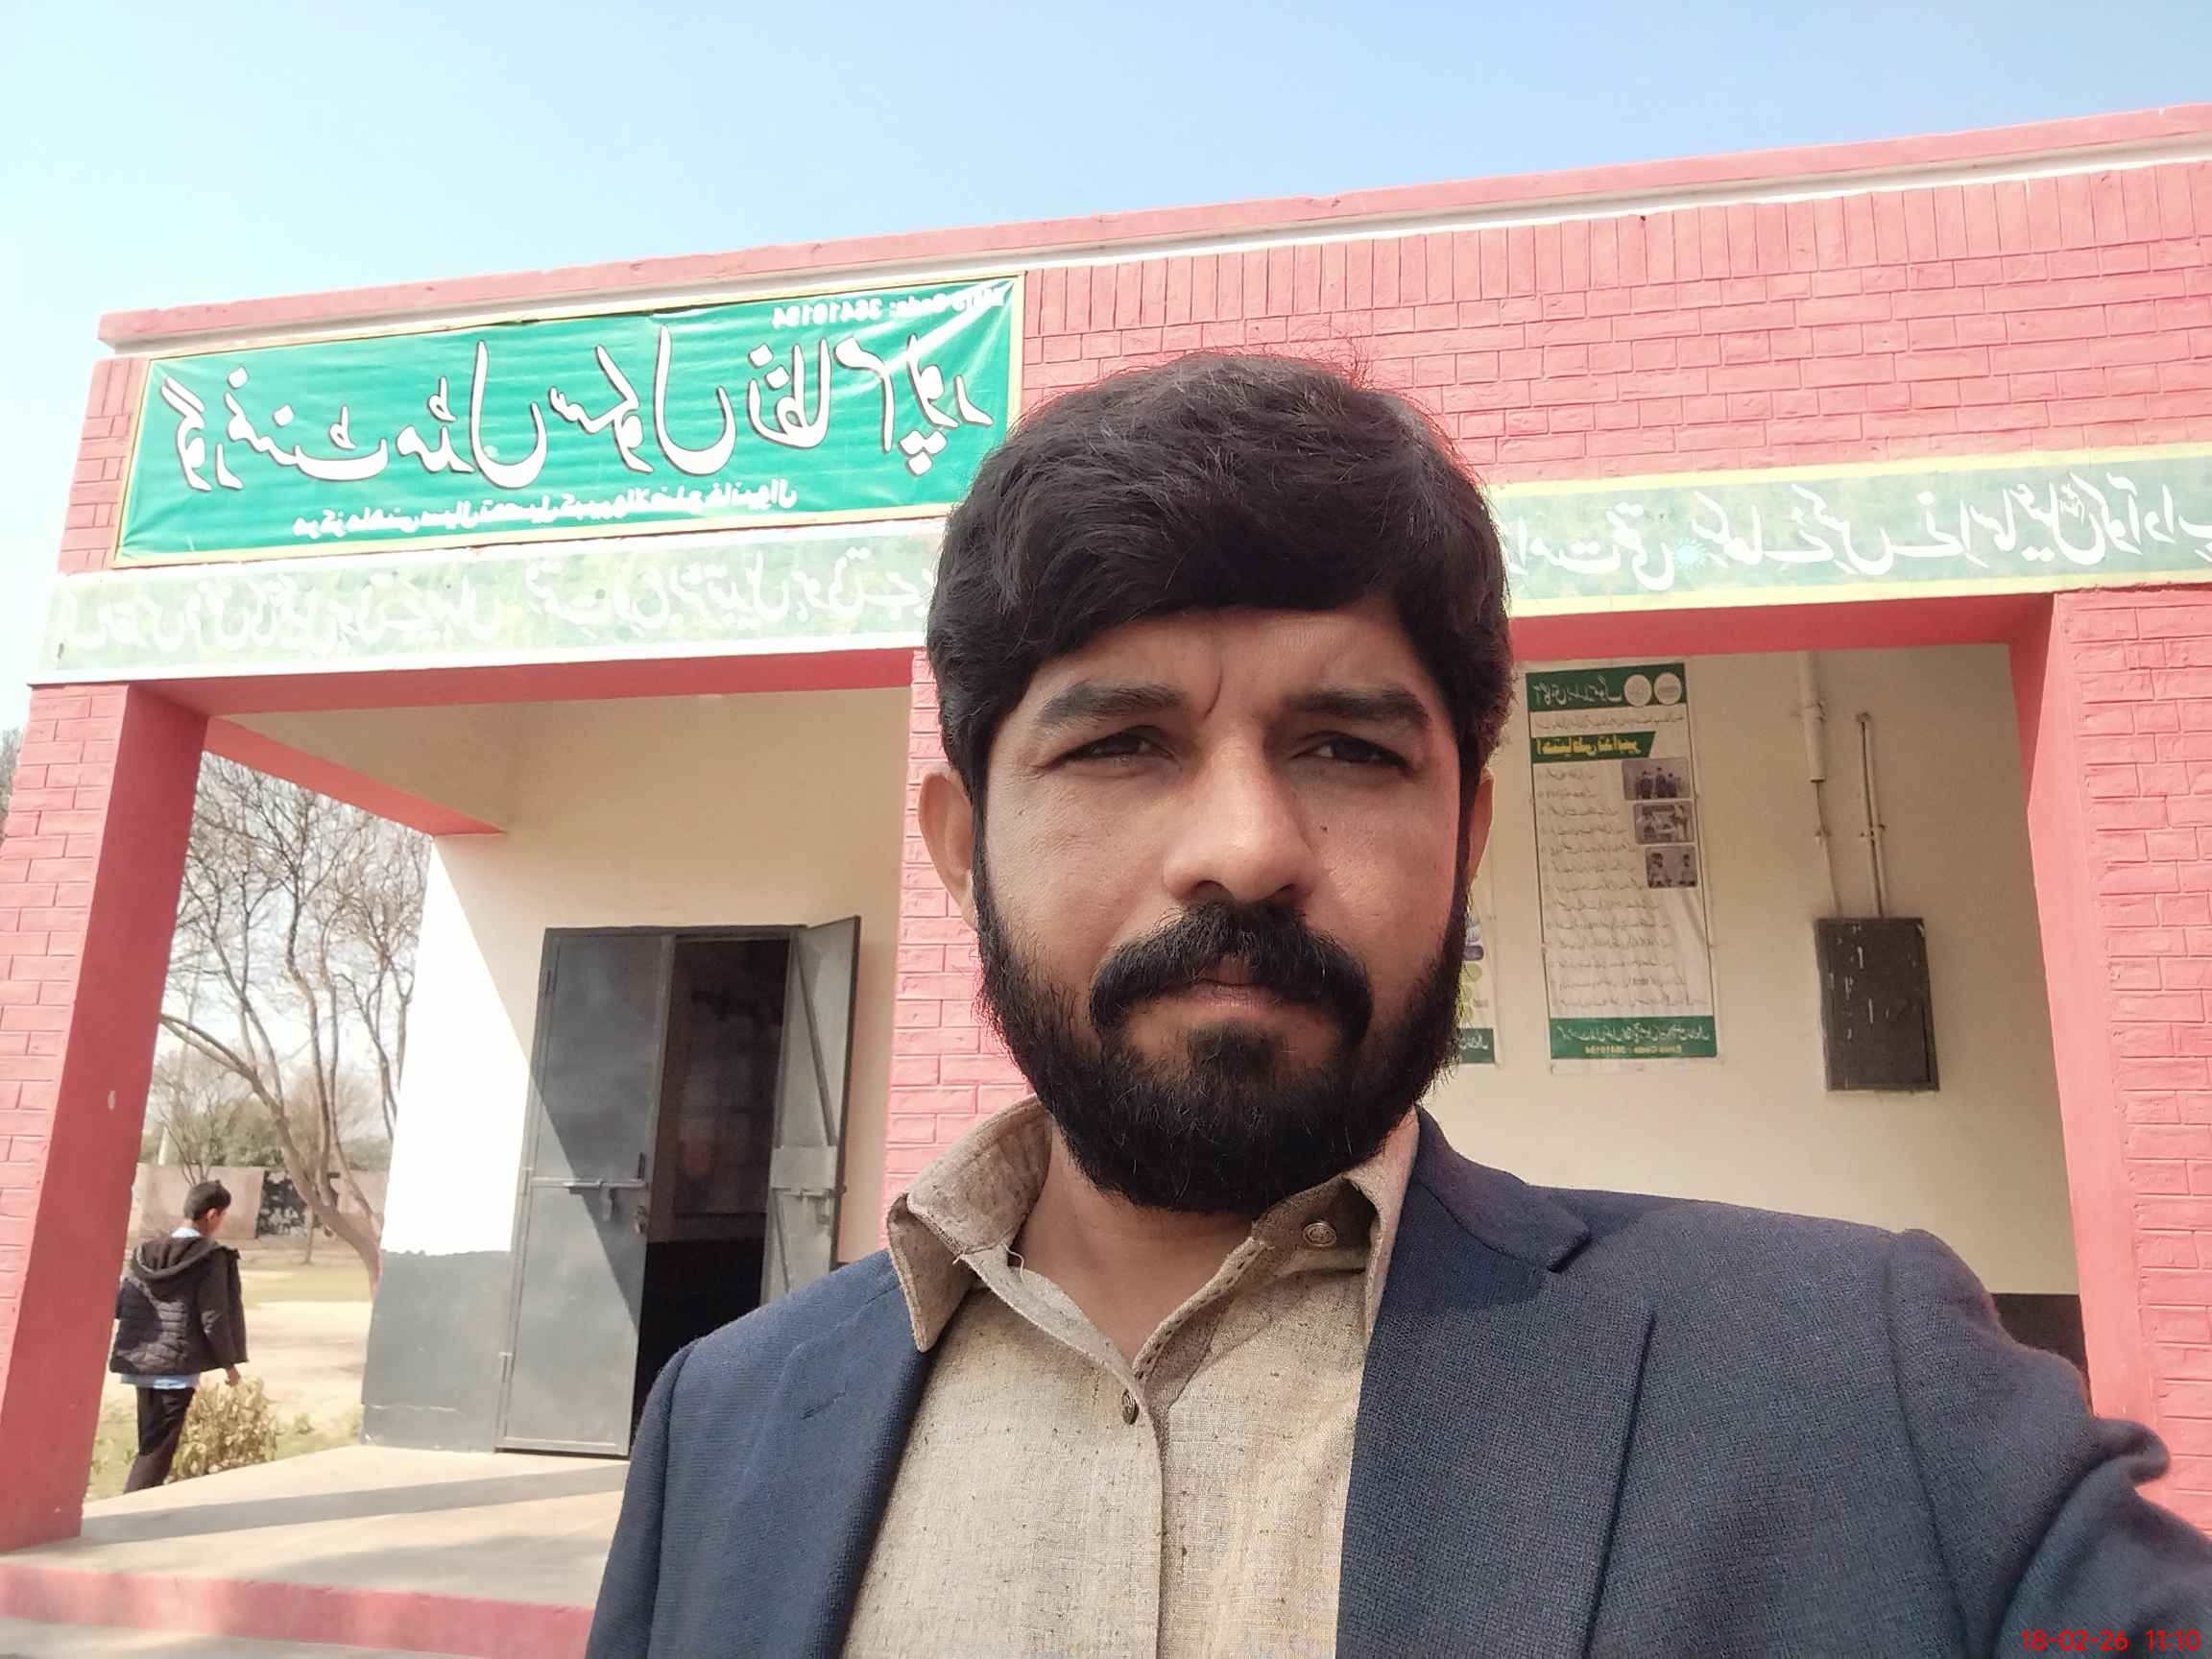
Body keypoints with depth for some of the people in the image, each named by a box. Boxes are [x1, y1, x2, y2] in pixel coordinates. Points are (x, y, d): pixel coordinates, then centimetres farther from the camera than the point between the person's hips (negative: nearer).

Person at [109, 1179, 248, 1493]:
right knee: (158, 1448, -3)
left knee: (148, 1443, 19)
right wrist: (229, 1362, -1)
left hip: (142, 1363, 7)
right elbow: (214, 1319, -13)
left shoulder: (145, 1252, 6)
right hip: (178, 1367, -7)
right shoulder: (212, 1258, -12)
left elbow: (119, 1304, 7)